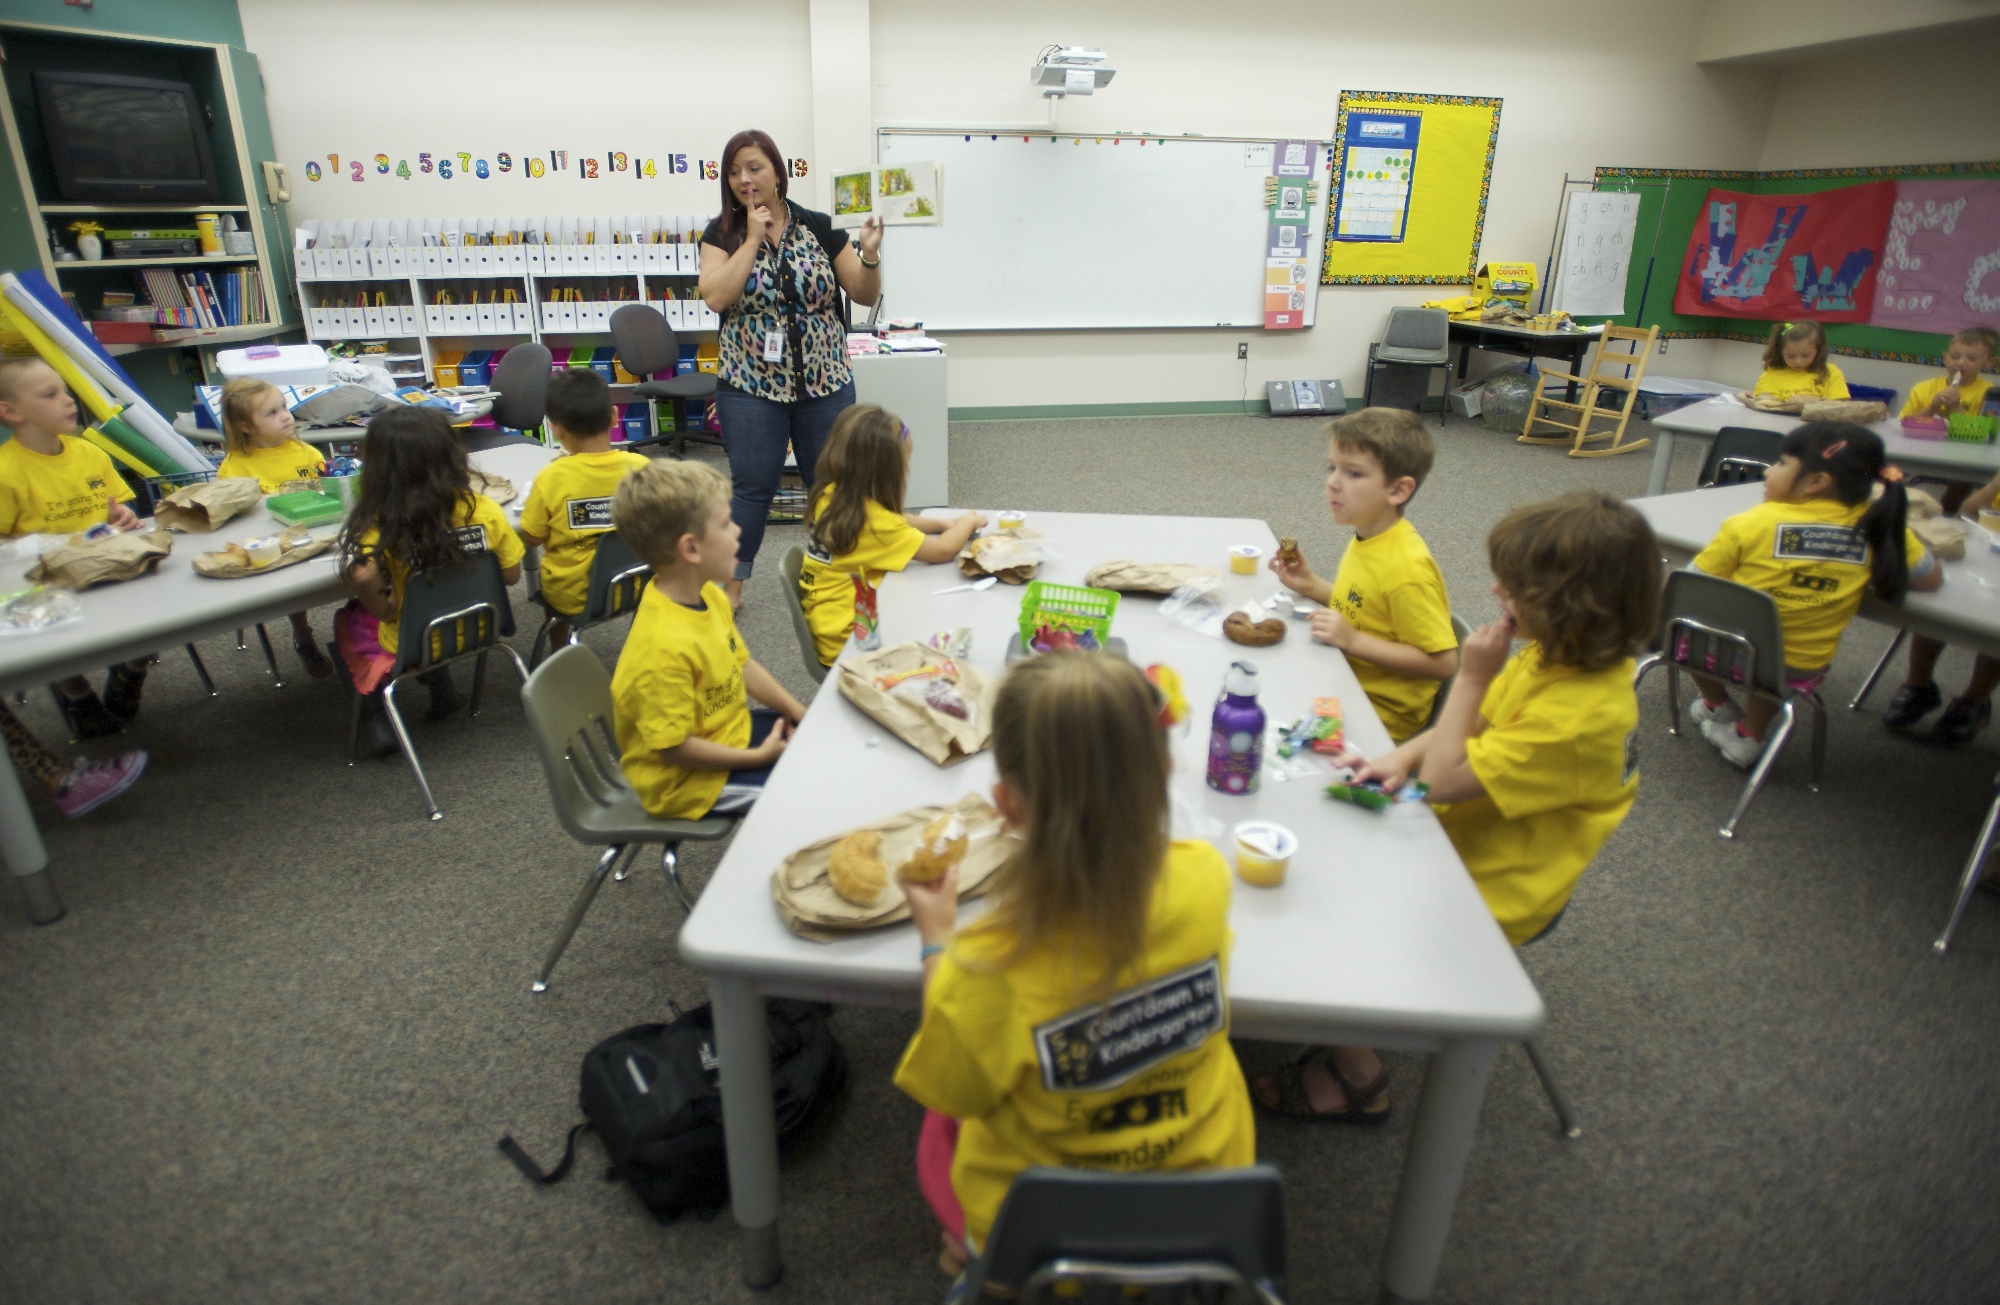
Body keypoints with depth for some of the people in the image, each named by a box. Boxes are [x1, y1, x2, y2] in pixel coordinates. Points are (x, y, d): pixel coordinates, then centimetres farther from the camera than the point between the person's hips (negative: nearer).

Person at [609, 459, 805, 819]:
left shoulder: (707, 594, -5)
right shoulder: (665, 646, -34)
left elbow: (742, 665, 7)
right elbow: (672, 747, -27)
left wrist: (802, 716, 1)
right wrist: (759, 757, -19)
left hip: (731, 730, 9)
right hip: (690, 778, -9)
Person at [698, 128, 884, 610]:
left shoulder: (819, 227, 2)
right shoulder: (722, 233, 1)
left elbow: (865, 294, 2)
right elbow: (715, 296, -16)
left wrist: (869, 254, -17)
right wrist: (753, 238, -14)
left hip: (825, 383, 1)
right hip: (750, 386, -1)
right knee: (752, 487, 3)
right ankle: (731, 586, 18)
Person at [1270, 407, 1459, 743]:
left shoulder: (1406, 569, -26)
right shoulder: (1367, 536, 0)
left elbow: (1442, 662, -24)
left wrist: (1353, 640, -27)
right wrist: (1312, 586, 1)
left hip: (1380, 717, -8)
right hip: (1349, 683, 8)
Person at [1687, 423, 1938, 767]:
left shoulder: (1751, 524, -17)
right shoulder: (1876, 527, -8)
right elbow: (1932, 578, 7)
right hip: (1804, 671, 3)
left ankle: (1717, 706, 36)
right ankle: (1749, 736, 33)